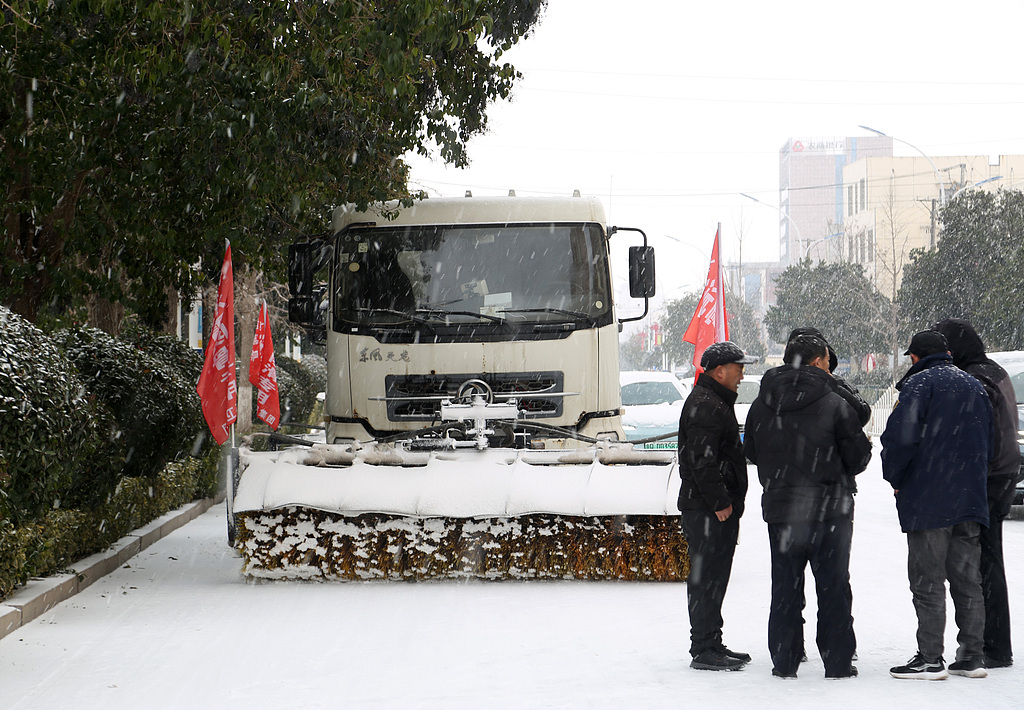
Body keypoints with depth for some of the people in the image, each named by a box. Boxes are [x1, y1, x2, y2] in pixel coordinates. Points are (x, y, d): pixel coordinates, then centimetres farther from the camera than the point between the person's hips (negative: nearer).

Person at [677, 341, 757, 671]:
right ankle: (703, 651, -6)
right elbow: (702, 460, -22)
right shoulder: (704, 406, -15)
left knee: (714, 578, 15)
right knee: (706, 578, -8)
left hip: (717, 509, 11)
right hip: (706, 509, -11)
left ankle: (712, 644, 23)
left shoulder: (716, 402, 20)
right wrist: (720, 502, -20)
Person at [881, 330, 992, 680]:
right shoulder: (975, 387, 15)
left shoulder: (918, 384, -7)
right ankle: (971, 657, 10)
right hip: (971, 500, 7)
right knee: (967, 581, 10)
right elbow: (988, 444, 19)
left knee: (928, 582, -4)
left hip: (927, 501, -7)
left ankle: (930, 659, -5)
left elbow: (900, 438, -18)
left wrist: (895, 478, -3)